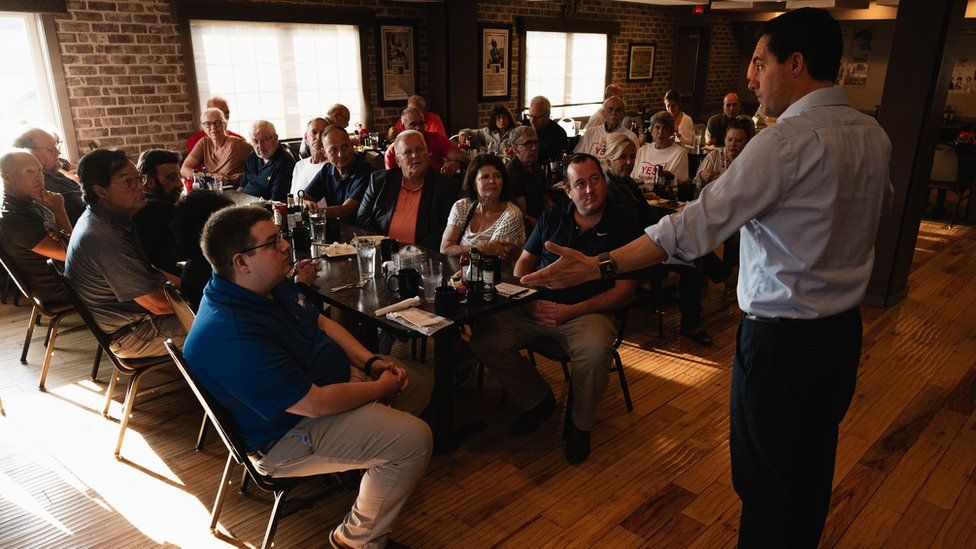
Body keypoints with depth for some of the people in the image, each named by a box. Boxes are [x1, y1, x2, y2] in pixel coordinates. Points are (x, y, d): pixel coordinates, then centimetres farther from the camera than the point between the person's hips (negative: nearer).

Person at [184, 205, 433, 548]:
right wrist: (381, 387, -17)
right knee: (413, 440, -22)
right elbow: (314, 404, -31)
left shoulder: (272, 283, -2)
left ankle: (365, 459, 32)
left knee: (420, 379, 15)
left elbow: (322, 323, 11)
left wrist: (372, 362, -2)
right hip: (287, 436, -10)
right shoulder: (232, 336, -34)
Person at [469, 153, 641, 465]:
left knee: (594, 352, -38)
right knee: (484, 338, -18)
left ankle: (580, 424, -5)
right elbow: (524, 261, 15)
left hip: (588, 311, -4)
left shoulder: (624, 224, -3)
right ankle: (537, 400, 7)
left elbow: (625, 290, -7)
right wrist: (528, 300, -7)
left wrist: (571, 311, -17)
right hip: (538, 305, 4)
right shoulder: (553, 216, 11)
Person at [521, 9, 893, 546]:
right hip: (844, 328, 8)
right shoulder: (873, 134, 3)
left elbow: (697, 223, -28)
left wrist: (599, 266, -28)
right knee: (811, 465, 24)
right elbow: (881, 202, 24)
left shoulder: (789, 140, -22)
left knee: (765, 483, 9)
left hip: (780, 338, -8)